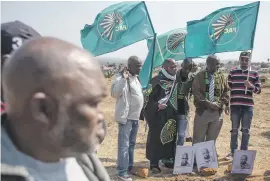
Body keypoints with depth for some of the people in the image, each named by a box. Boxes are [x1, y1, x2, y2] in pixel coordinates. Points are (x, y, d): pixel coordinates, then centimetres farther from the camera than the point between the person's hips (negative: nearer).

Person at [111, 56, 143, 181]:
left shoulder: (135, 78, 14)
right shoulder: (121, 78, -13)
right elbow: (114, 93, -26)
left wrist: (141, 112, 18)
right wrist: (123, 79, -34)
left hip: (135, 117, 9)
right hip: (126, 117, -9)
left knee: (131, 144, 17)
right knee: (124, 145, -5)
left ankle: (129, 167, 29)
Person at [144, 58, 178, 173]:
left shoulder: (176, 81, 9)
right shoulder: (157, 80, -12)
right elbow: (149, 97, -15)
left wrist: (178, 110, 11)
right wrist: (157, 105, -26)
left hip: (172, 115, 7)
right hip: (158, 115, -7)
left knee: (171, 137, 13)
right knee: (156, 137, -1)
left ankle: (169, 160, 27)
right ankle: (154, 163, 6)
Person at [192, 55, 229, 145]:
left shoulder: (221, 76, 8)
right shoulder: (200, 76, -3)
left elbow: (226, 92, 9)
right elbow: (196, 93, -11)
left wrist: (220, 104, -7)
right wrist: (208, 103, -18)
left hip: (217, 112, 3)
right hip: (202, 111, -3)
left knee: (212, 139, 12)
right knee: (198, 140, 4)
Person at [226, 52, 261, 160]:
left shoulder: (254, 74, 5)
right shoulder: (232, 72, 5)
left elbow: (258, 90, 5)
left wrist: (251, 86, -16)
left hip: (248, 106, 0)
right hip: (235, 105, 0)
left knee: (246, 130, 5)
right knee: (234, 129, 7)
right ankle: (233, 152, 16)